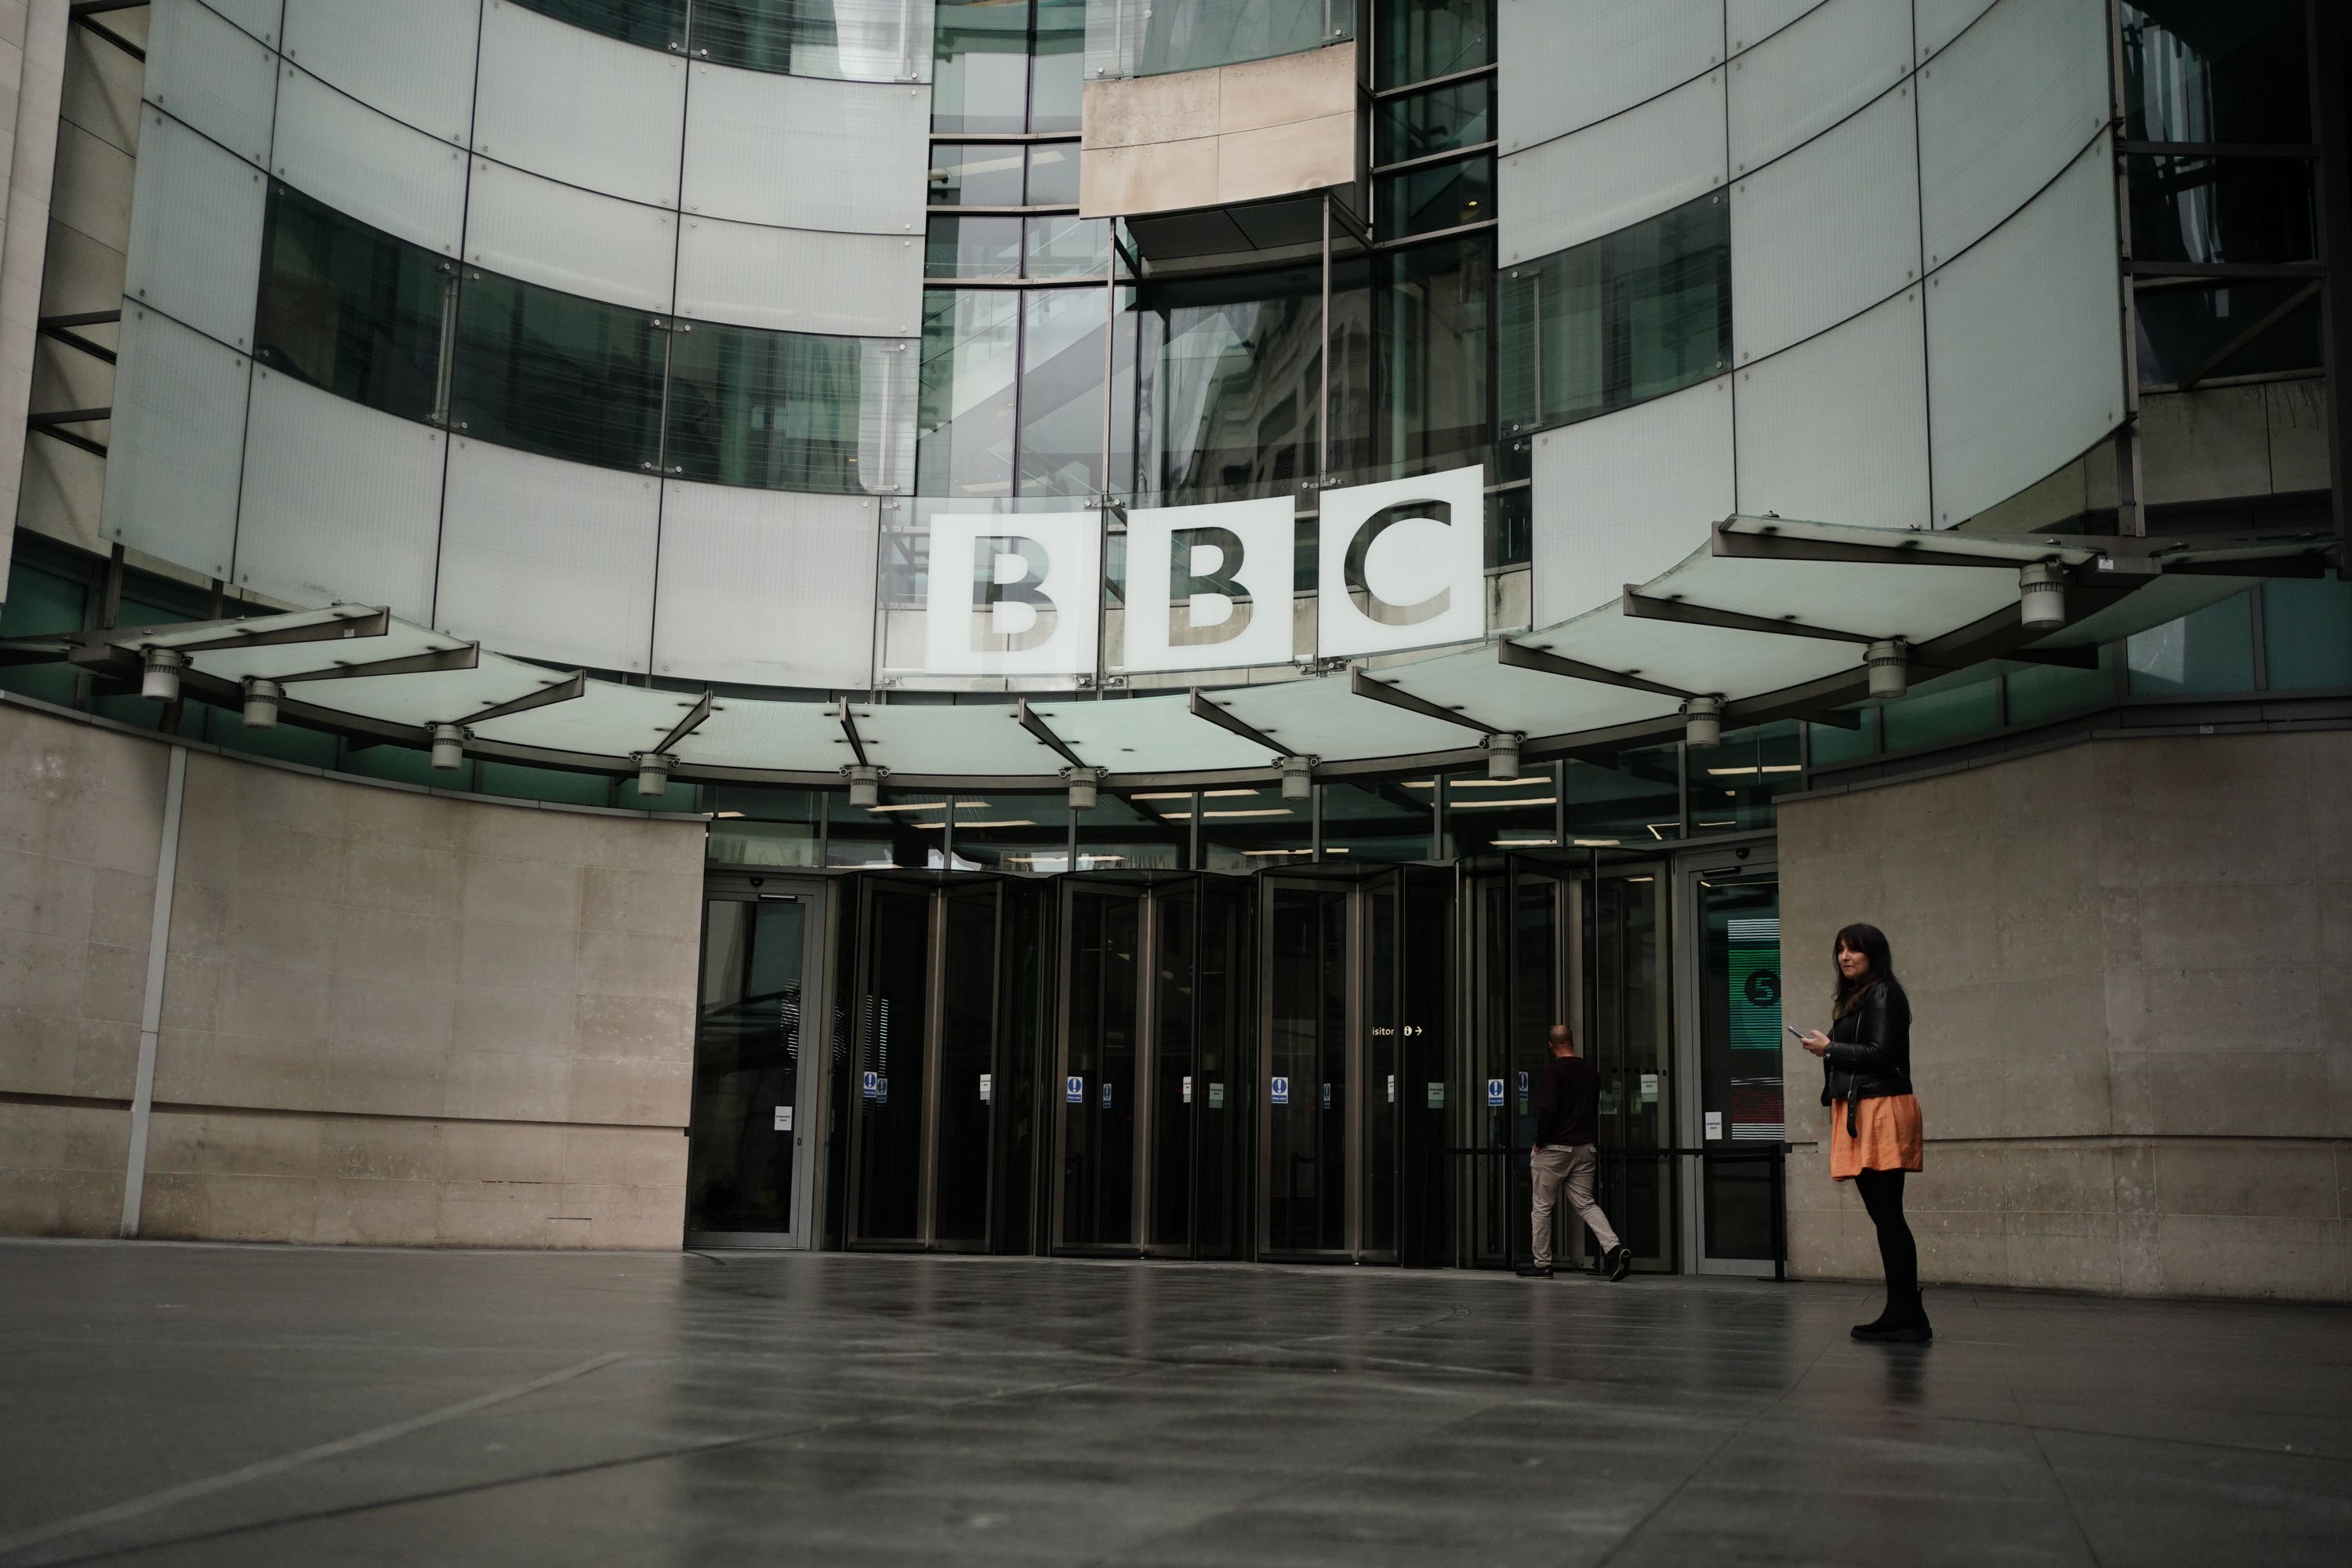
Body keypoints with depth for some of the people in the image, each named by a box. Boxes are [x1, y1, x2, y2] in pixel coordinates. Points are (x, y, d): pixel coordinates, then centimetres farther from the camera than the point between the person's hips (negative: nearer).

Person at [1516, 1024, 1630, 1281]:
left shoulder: (1553, 1070, -12)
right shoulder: (1591, 1071, 9)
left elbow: (1548, 1109, -20)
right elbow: (1595, 1111, 14)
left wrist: (1539, 1142, -9)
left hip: (1555, 1148, -6)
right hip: (1585, 1149, 6)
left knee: (1543, 1207, 7)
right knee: (1585, 1204, 8)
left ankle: (1542, 1264, 13)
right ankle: (1614, 1248, -13)